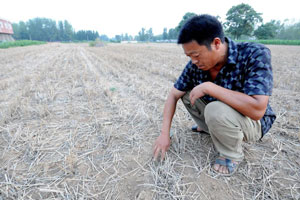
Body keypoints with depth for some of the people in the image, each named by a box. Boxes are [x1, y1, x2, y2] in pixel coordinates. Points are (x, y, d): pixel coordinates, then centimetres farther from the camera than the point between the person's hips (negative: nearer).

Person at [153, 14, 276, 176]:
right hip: (218, 115, 5)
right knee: (185, 93, -4)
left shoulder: (255, 55, -28)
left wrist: (208, 87, -37)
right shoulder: (195, 65, -15)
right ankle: (208, 128, 17)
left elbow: (257, 110, -38)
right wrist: (164, 133, -15)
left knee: (216, 109, -35)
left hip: (253, 122, -5)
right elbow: (173, 96, -9)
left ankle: (232, 155, -4)